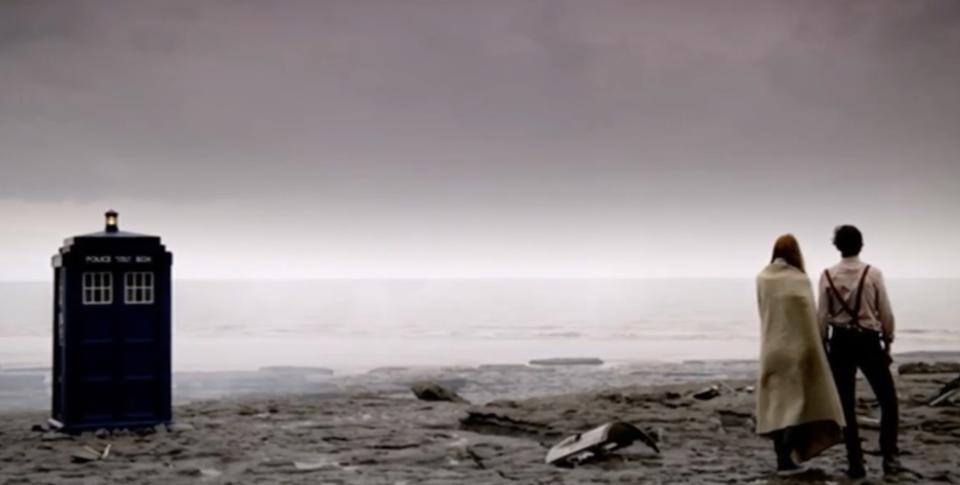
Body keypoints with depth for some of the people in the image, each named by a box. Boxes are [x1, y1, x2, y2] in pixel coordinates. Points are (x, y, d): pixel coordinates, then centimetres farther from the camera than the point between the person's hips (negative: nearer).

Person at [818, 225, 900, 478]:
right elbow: (886, 313, -3)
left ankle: (856, 463, 10)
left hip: (840, 342, 1)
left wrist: (823, 347, 8)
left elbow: (823, 317, -2)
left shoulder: (828, 276, -4)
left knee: (846, 406, 8)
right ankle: (889, 455, 4)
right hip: (868, 340, -1)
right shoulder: (873, 273, -7)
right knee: (888, 401, 12)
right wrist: (887, 343, 8)